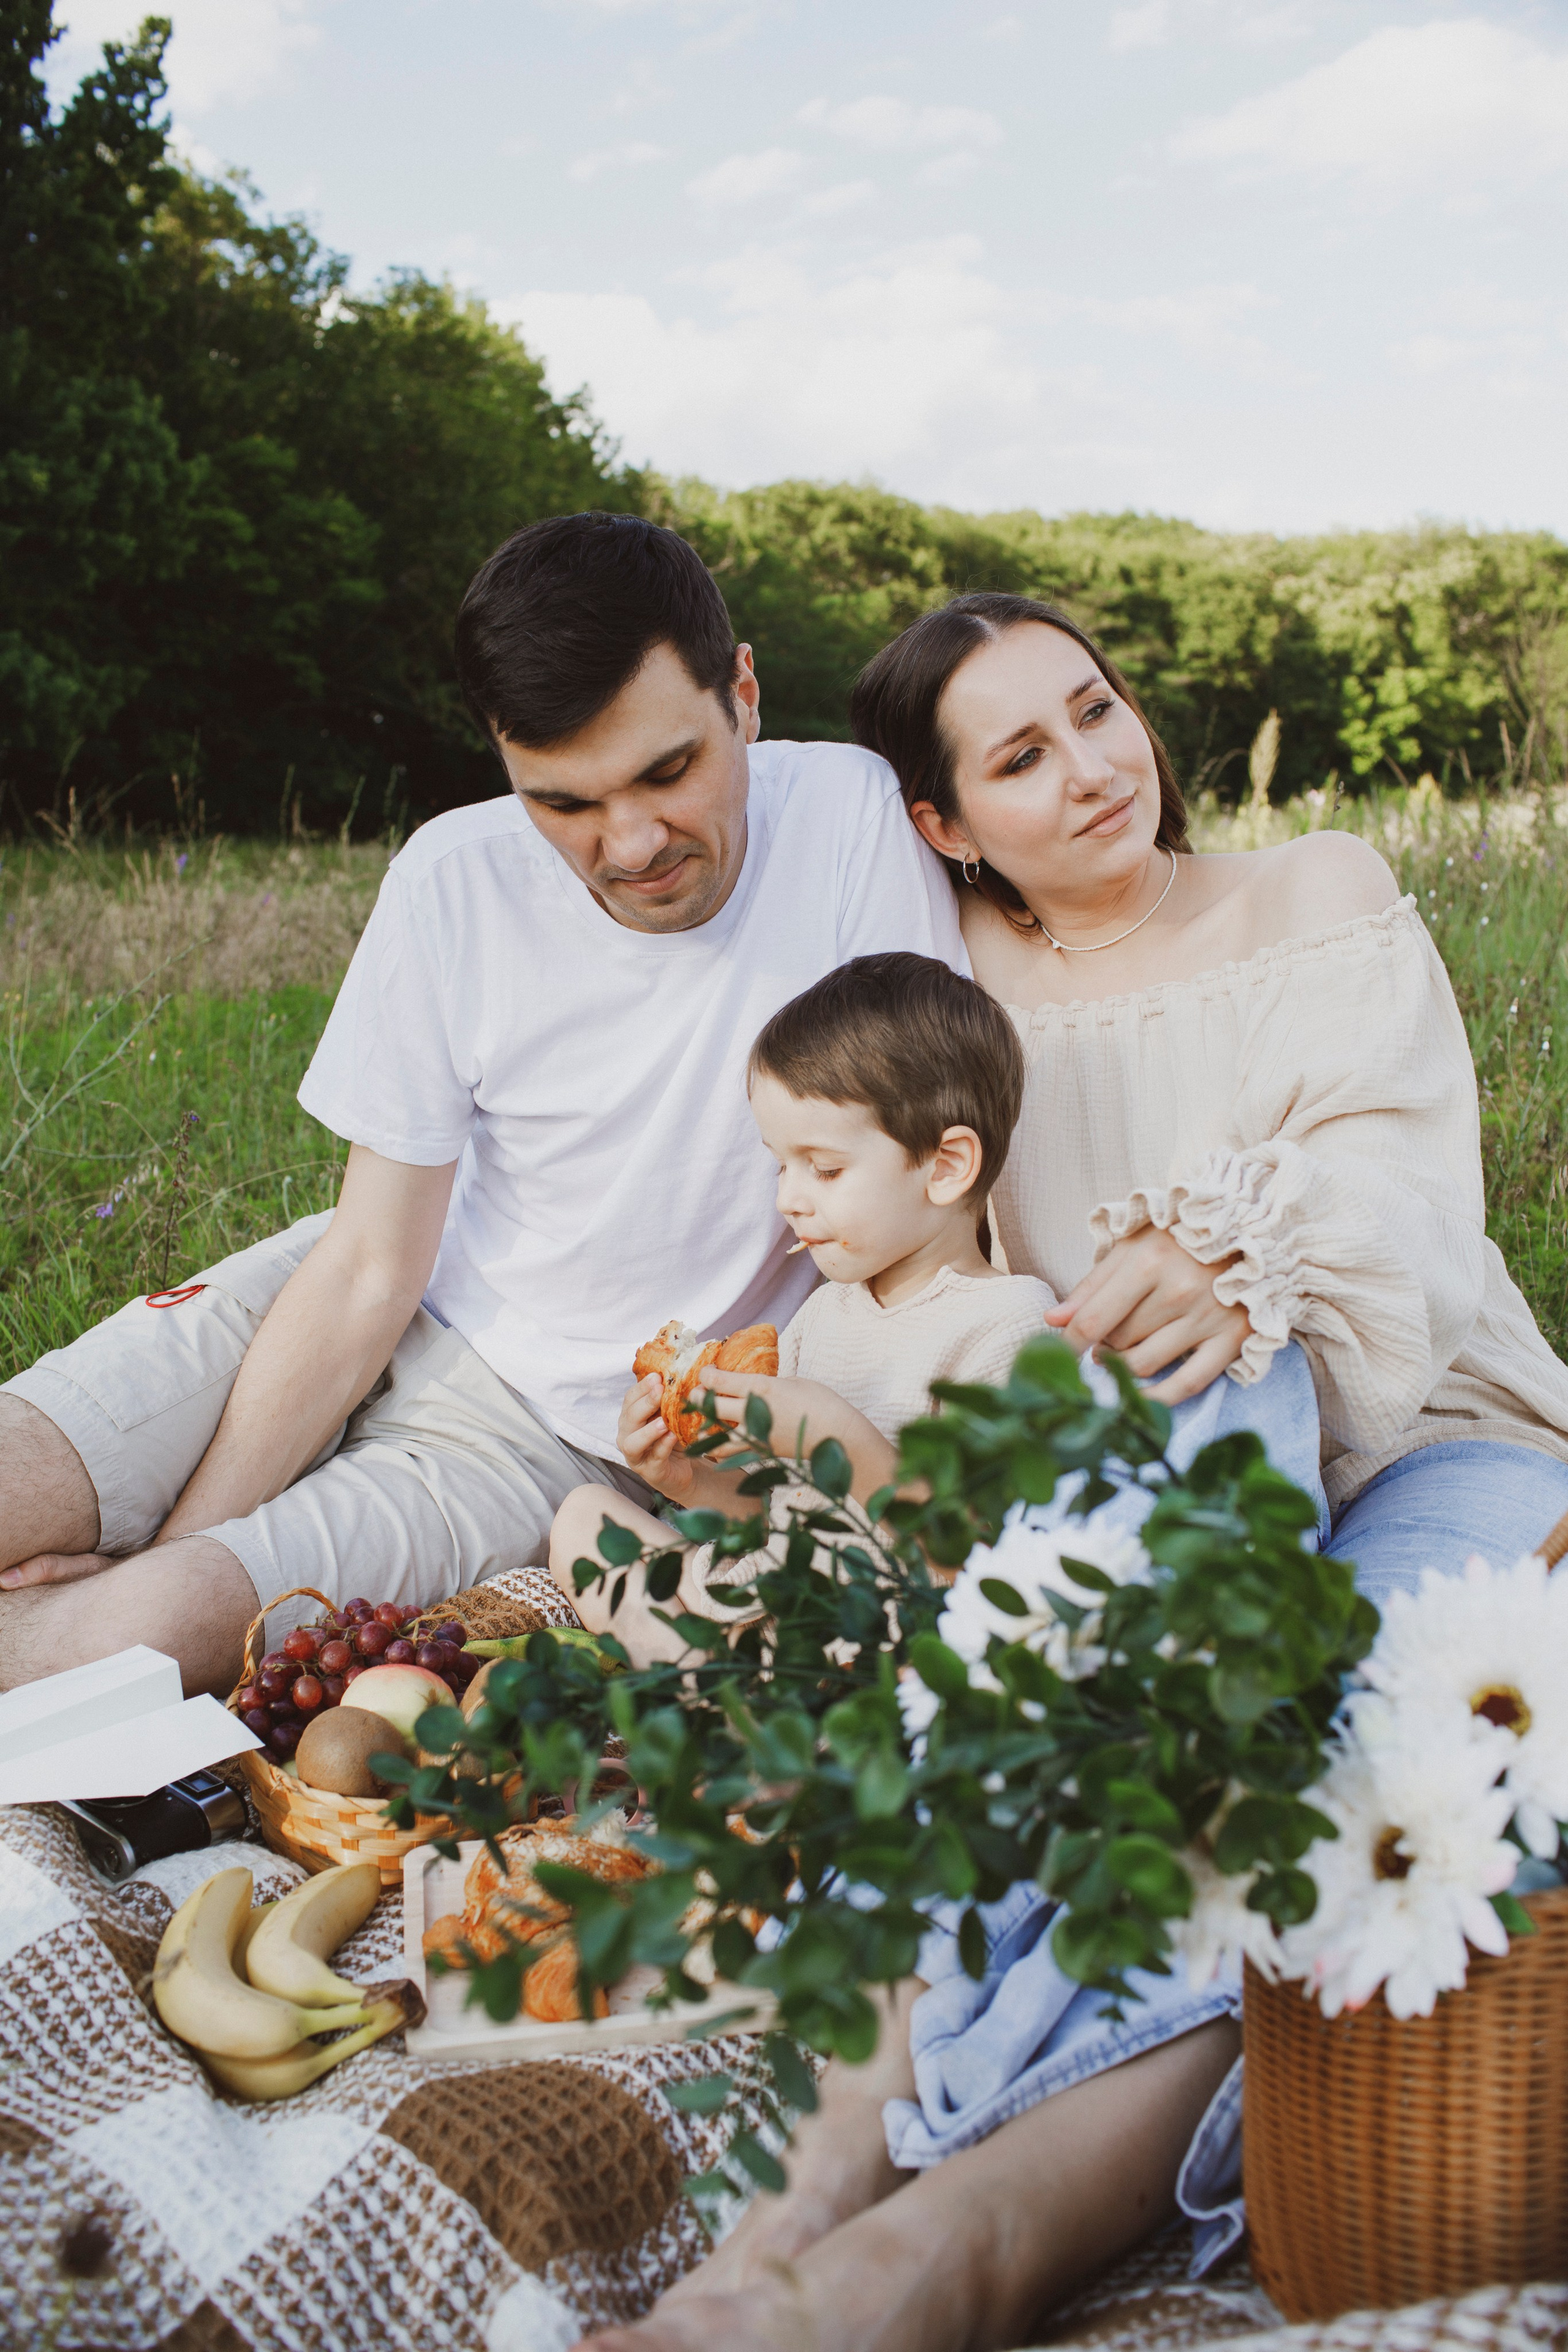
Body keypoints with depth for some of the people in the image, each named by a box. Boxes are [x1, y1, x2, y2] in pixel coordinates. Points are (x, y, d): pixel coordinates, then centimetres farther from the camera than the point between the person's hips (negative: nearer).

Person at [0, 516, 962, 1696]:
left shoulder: (853, 813, -21)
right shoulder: (457, 880, -13)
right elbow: (368, 1273, -8)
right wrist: (181, 1544, -13)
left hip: (570, 1422, -2)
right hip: (399, 1307, 3)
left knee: (137, 1638, -20)